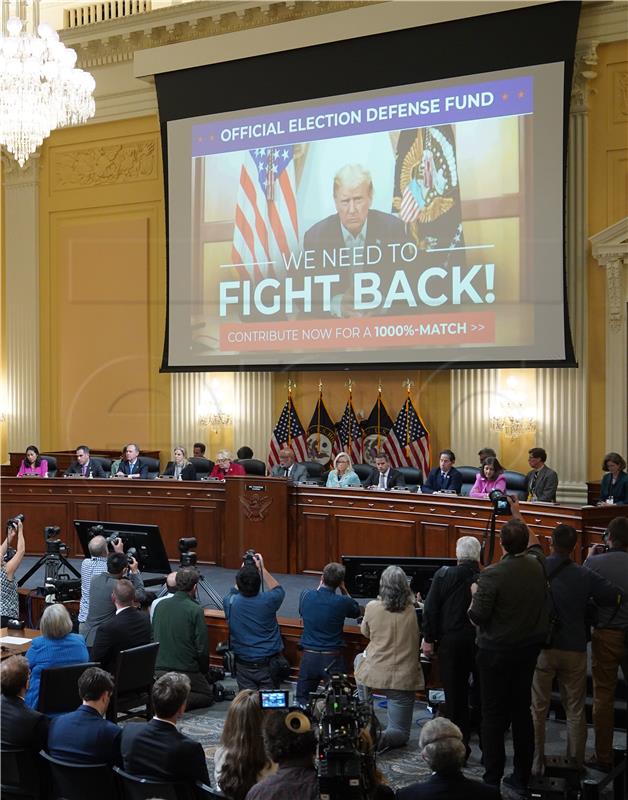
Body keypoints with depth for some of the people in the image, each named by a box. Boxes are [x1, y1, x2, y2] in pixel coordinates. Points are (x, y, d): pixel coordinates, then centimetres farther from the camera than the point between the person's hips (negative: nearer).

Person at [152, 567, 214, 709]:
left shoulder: (160, 606, 3)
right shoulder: (195, 610, -14)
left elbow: (152, 638, 12)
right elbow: (202, 648, -12)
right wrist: (204, 672, 5)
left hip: (158, 670, 6)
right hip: (185, 670, -6)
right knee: (208, 695, 15)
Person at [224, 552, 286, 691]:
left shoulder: (230, 602, -11)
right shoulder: (268, 601, -15)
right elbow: (278, 590, 11)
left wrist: (243, 570, 17)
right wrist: (262, 569, 10)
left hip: (243, 666, 1)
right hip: (268, 663, -1)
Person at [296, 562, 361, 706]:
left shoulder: (306, 595, -5)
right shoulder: (343, 602, -12)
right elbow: (357, 612, 11)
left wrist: (320, 587, 17)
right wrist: (344, 590, 8)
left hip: (309, 657, 2)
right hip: (333, 659, -2)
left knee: (302, 700, 10)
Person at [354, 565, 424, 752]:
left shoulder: (372, 607, -9)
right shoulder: (411, 610, -9)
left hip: (373, 673, 1)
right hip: (403, 679, -1)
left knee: (359, 658, 39)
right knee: (401, 734, 12)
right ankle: (379, 738, -20)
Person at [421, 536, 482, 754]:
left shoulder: (443, 575, -8)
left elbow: (430, 610, -6)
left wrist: (429, 639, 2)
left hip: (451, 641, -1)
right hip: (481, 643, 1)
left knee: (455, 695, 8)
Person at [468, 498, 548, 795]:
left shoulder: (492, 574, -20)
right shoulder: (536, 566, -2)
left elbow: (477, 616, -18)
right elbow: (533, 543, 22)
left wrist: (475, 593, 1)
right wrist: (517, 516, 31)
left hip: (496, 651, -5)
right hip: (529, 648, 5)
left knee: (494, 714, 2)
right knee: (522, 711, 13)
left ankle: (492, 779, 6)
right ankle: (522, 778, 20)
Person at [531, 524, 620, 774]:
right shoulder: (585, 576, -8)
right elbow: (616, 596, -3)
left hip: (542, 648, 0)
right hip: (574, 650, 0)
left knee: (538, 708, 10)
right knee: (575, 710, 11)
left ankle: (536, 763, 12)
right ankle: (576, 763, 15)